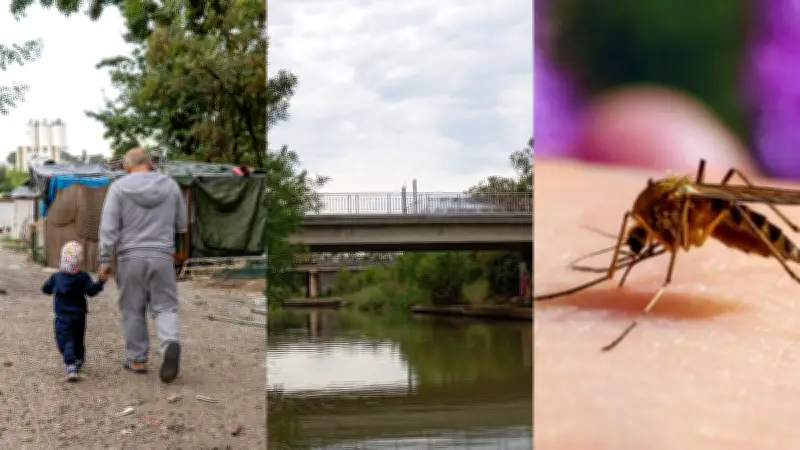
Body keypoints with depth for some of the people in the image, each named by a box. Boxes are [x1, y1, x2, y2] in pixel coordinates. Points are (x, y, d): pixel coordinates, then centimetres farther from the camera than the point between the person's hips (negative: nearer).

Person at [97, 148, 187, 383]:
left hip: (130, 257, -1)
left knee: (133, 310, 11)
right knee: (164, 306, 6)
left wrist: (105, 261, -1)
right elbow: (181, 225, 12)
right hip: (162, 256, 1)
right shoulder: (170, 185, 5)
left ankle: (137, 359, 16)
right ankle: (170, 342, -21)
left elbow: (109, 228, -7)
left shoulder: (119, 187, -3)